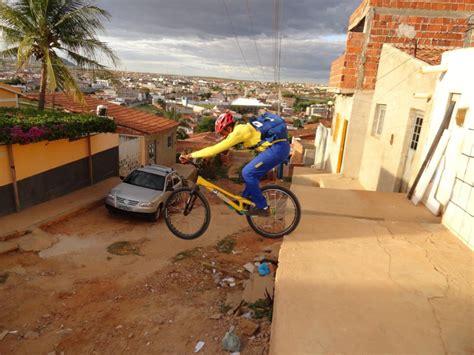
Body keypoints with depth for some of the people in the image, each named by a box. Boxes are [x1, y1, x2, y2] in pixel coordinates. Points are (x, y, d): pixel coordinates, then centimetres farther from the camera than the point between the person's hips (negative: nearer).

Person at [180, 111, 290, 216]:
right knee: (252, 173, 16)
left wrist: (190, 155, -9)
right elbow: (220, 146, 22)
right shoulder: (239, 128, 15)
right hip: (279, 147, 10)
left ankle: (262, 207, 2)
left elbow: (216, 148, -14)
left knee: (248, 173, -8)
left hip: (278, 148, -10)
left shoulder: (239, 132, -14)